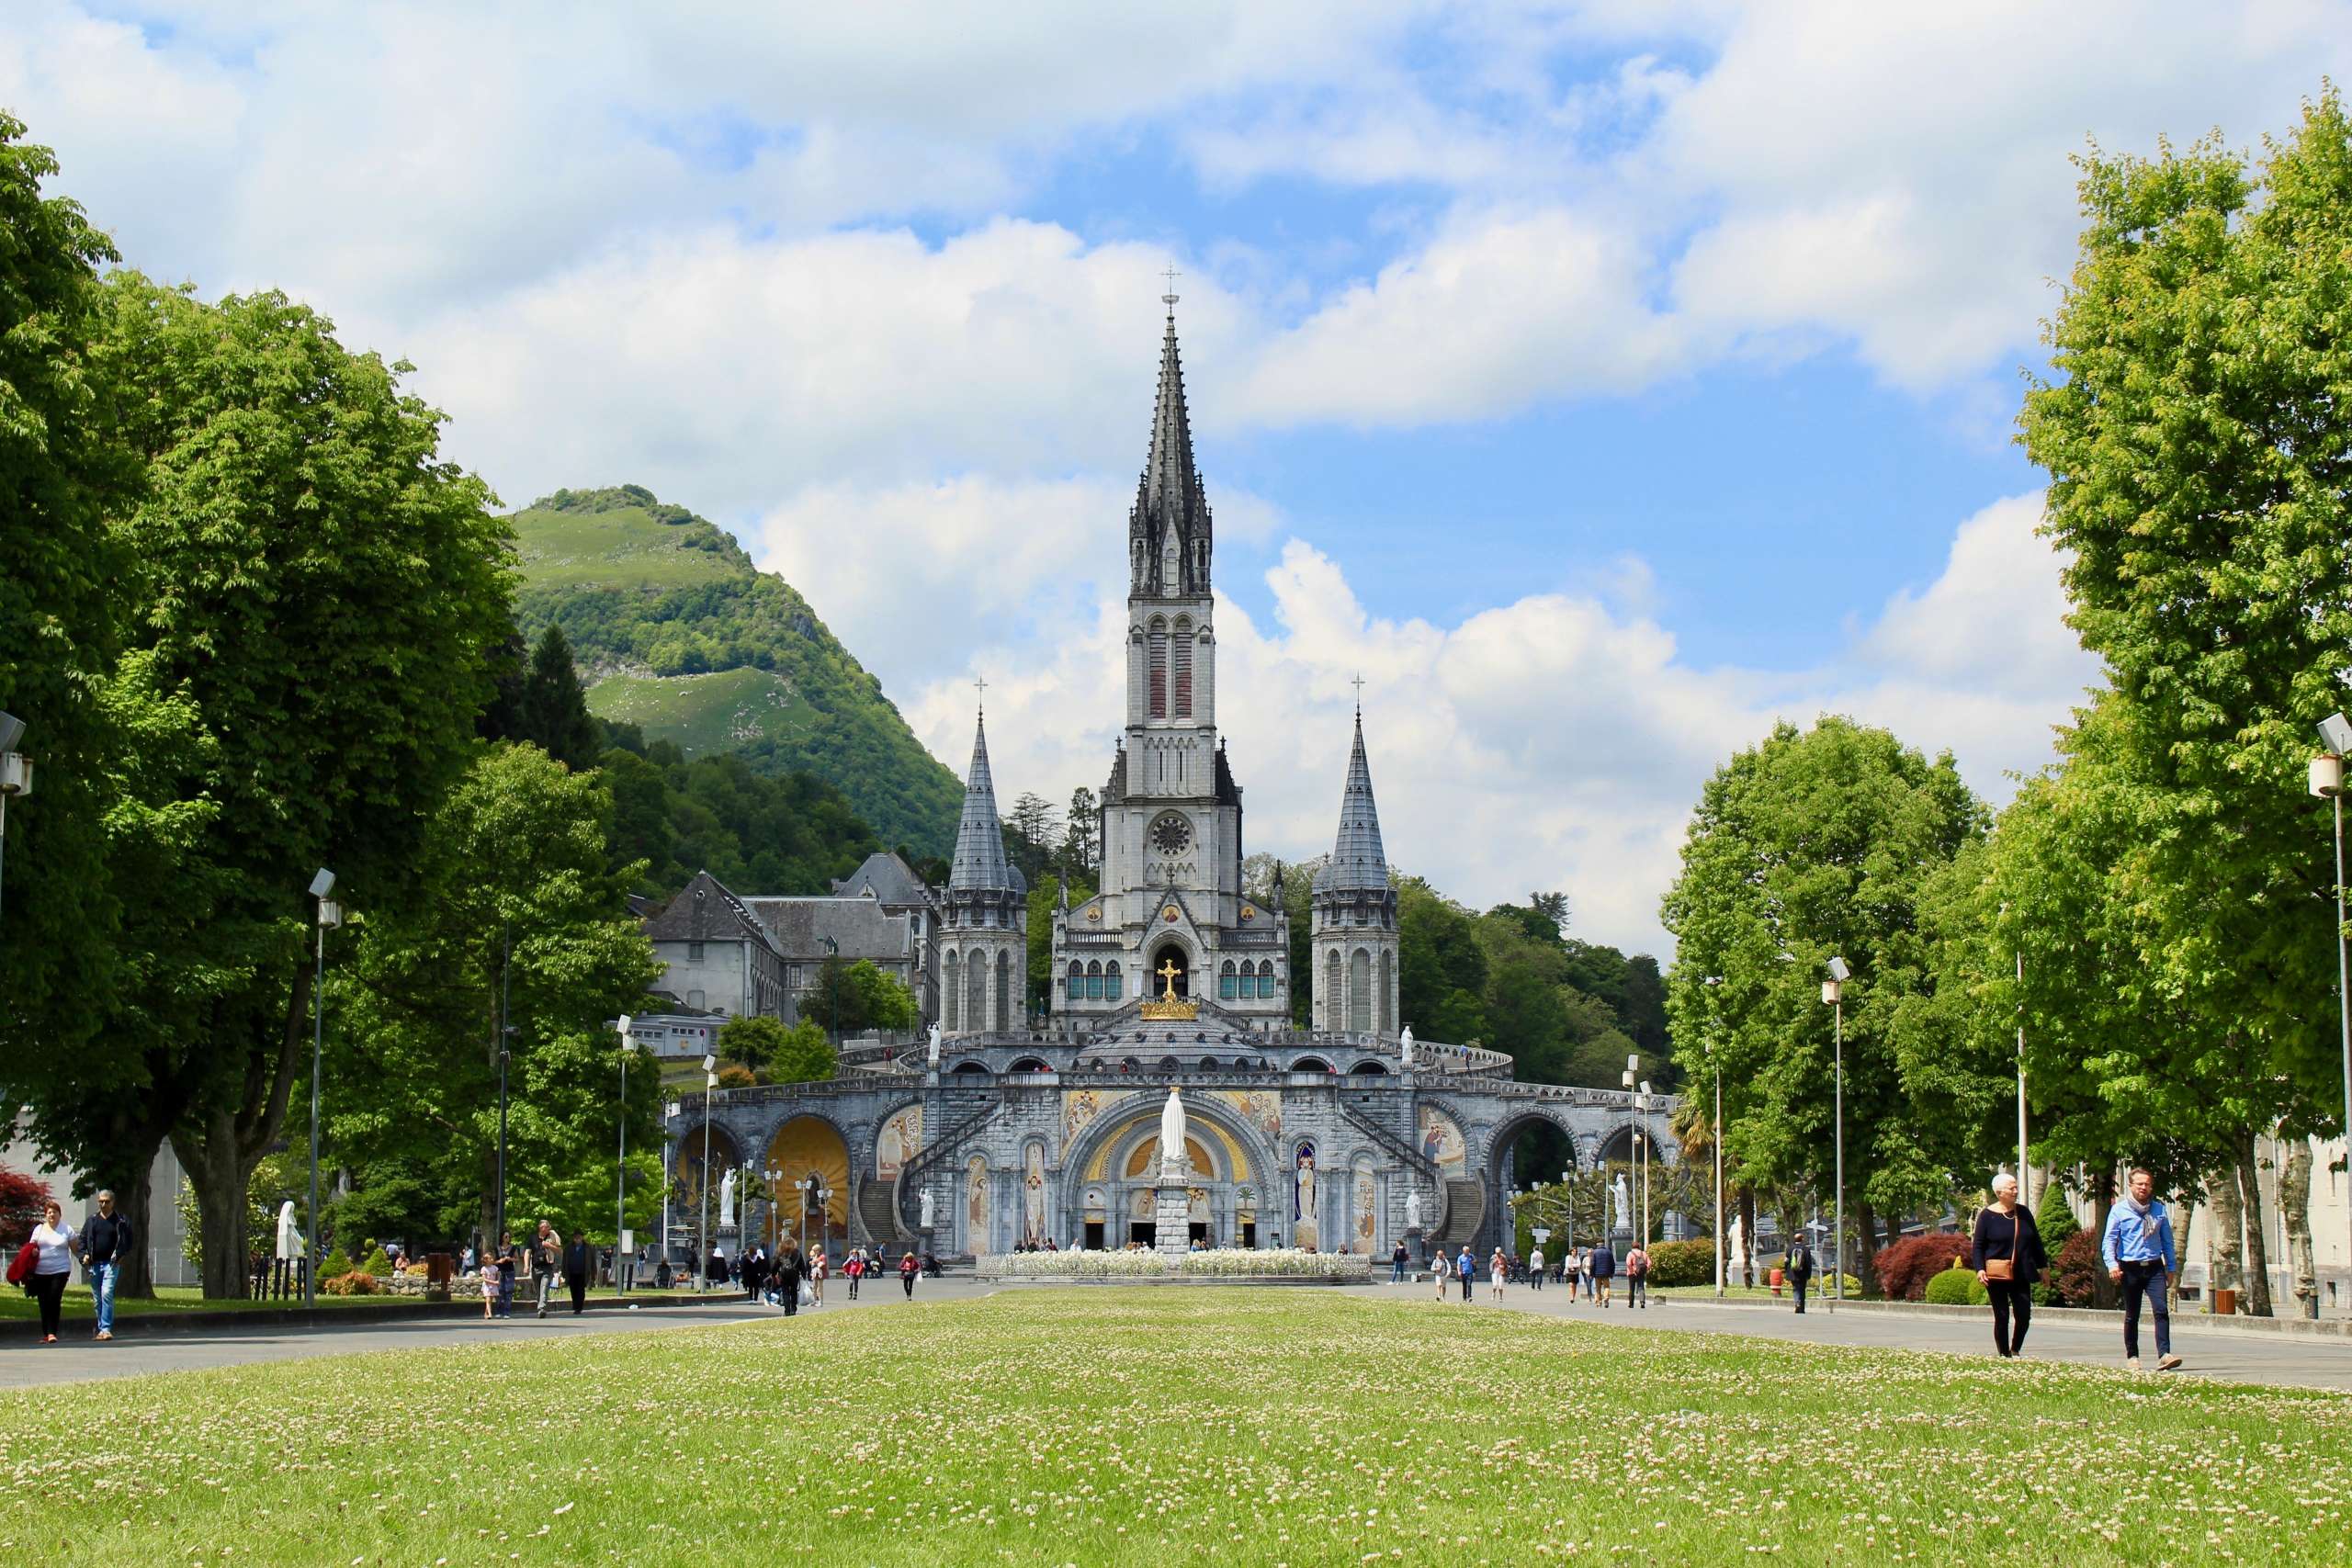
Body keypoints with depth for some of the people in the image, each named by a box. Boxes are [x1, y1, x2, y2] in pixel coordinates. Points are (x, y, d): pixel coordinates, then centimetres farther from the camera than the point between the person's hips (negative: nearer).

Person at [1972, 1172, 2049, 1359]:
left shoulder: (2023, 1213, 10)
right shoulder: (1987, 1215, -3)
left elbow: (2036, 1241, 18)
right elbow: (1979, 1245, -2)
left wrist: (2043, 1265, 18)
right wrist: (1979, 1269, -13)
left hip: (2021, 1274, 4)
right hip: (1997, 1274, -4)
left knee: (2024, 1315, -2)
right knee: (2002, 1316, 0)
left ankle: (2015, 1350, 17)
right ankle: (2003, 1354, 10)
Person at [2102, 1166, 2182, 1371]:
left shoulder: (2159, 1209, 10)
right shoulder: (2120, 1210, 2)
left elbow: (2167, 1240, 17)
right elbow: (2109, 1239, -2)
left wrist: (2170, 1268, 14)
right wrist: (2112, 1264, -17)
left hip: (2154, 1268, 1)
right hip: (2130, 1268, -1)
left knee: (2161, 1310, -15)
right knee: (2132, 1316, 7)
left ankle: (2164, 1355, -21)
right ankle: (2132, 1357, 18)